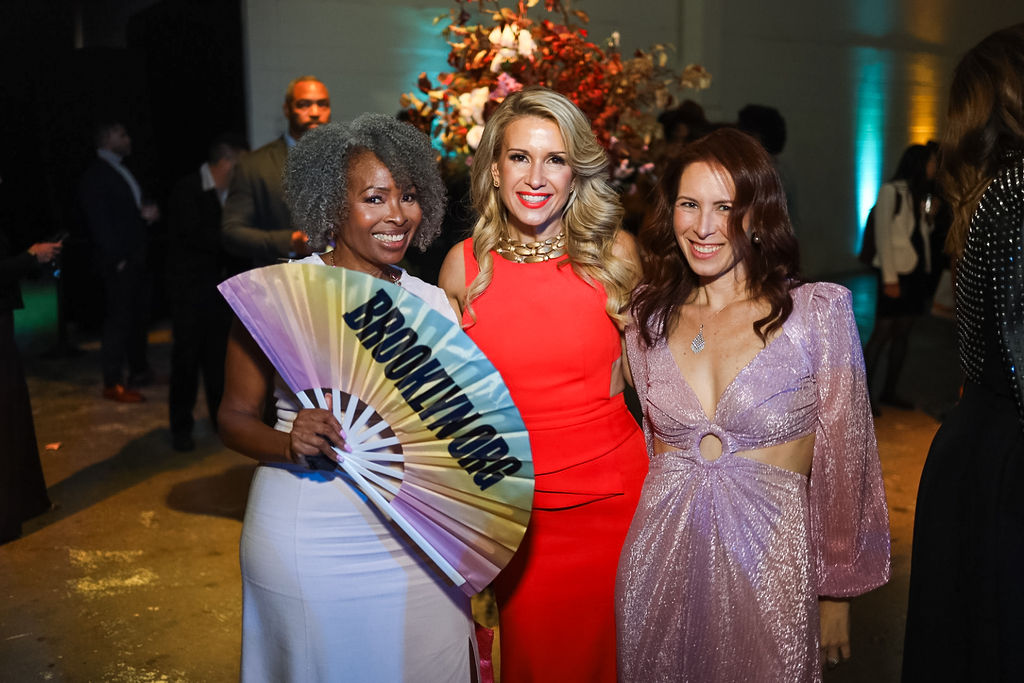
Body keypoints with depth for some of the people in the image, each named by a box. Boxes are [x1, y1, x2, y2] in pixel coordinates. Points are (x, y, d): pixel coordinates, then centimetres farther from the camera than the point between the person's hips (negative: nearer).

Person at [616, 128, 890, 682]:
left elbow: (842, 462, -3)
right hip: (658, 564, 3)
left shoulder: (817, 313, -7)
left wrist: (836, 594, 1)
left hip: (769, 562, -3)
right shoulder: (648, 320, 2)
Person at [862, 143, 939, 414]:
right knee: (882, 333, -7)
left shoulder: (920, 193, 15)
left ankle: (889, 391, 16)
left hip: (917, 270, 8)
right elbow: (883, 235, -13)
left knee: (903, 334, 9)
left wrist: (930, 218, 1)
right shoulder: (891, 191, -8)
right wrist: (889, 277, -18)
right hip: (895, 271, -8)